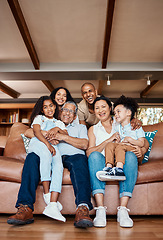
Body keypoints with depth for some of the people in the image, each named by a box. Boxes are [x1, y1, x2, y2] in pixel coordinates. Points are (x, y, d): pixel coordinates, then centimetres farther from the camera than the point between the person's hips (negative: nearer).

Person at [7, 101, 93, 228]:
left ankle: (82, 209, -53)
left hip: (73, 156, -1)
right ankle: (25, 208, -37)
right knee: (32, 157, -29)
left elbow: (84, 144, 9)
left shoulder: (81, 127, 31)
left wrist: (63, 137, -1)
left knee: (80, 160, -38)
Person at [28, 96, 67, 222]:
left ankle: (52, 205, -45)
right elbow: (36, 132, 1)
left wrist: (58, 129, -3)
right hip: (37, 144, -2)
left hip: (53, 147, 2)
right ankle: (46, 193, -37)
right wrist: (47, 144, -16)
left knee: (58, 166, -32)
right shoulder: (39, 118, 24)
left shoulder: (59, 123, 34)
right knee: (46, 153, -40)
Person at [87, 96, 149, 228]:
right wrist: (108, 140, -10)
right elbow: (89, 152, 2)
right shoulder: (93, 129, 21)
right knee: (95, 155, -33)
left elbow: (145, 142, 16)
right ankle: (100, 209, -39)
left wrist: (142, 150, -8)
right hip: (103, 164, 0)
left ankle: (123, 209, -37)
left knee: (131, 155, -33)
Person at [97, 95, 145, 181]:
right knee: (110, 144, -23)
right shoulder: (116, 127, 25)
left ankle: (119, 170, -49)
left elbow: (141, 143, 2)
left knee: (120, 146, -33)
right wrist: (116, 139, -2)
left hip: (133, 149, -4)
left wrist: (129, 139, -10)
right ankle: (109, 167, -39)